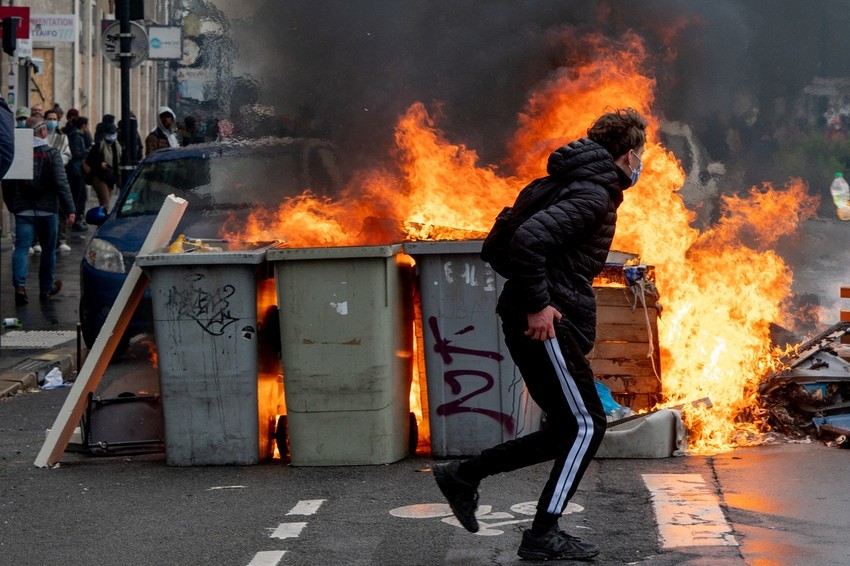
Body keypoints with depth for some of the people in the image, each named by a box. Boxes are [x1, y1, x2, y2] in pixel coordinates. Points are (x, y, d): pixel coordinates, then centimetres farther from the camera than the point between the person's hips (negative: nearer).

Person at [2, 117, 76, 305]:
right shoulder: (51, 154, -8)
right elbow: (61, 183, -13)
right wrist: (70, 209, -9)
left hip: (22, 210, 2)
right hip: (47, 210, -2)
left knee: (21, 248, -1)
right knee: (48, 250, 13)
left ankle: (19, 284, -22)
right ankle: (46, 289, 23)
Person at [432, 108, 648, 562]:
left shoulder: (590, 189, 19)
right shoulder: (593, 195, -14)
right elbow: (529, 237, -28)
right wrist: (538, 304, -24)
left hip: (547, 323, 10)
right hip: (547, 325, -10)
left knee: (568, 430, 13)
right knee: (585, 426, -5)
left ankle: (464, 475, 15)